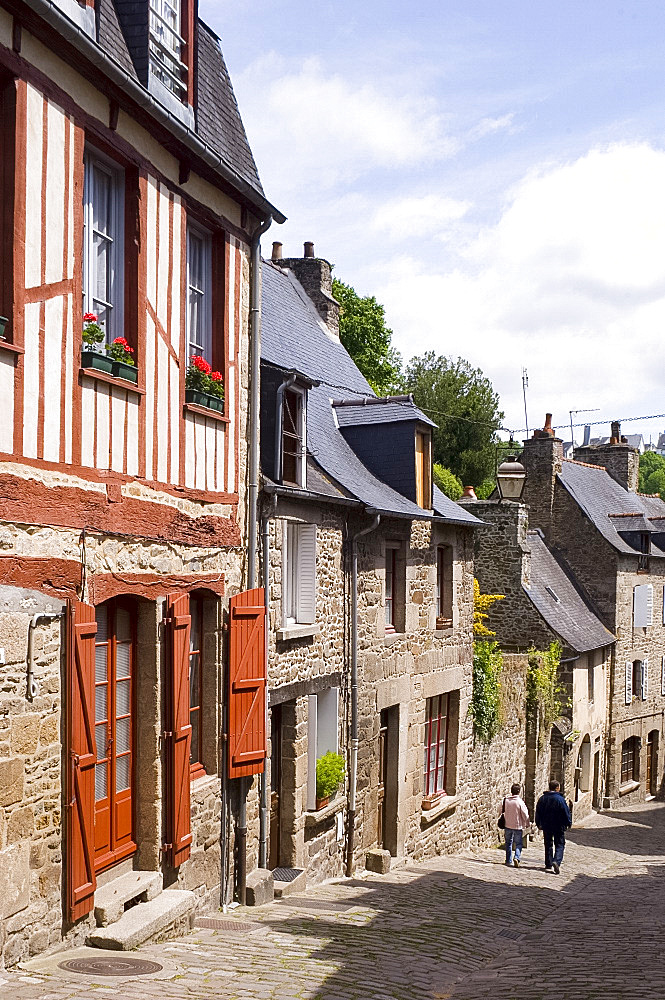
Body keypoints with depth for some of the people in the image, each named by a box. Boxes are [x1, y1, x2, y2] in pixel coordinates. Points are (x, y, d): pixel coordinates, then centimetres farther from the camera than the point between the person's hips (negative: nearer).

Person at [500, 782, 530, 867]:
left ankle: (508, 860, 20)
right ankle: (517, 857, -16)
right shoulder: (520, 801, -15)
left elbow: (502, 811, 10)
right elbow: (525, 815, -10)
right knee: (518, 844, 5)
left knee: (508, 843, 16)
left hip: (507, 825, 3)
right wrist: (527, 824, 5)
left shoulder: (506, 800, -4)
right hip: (517, 825, -3)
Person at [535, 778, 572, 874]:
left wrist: (539, 824, 22)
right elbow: (566, 813, -9)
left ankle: (548, 865, 16)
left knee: (548, 845, 14)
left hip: (546, 826, 4)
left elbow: (538, 813, 11)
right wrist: (569, 823, 5)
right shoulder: (560, 799, -13)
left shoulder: (542, 799, 3)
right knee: (559, 845, 3)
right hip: (558, 826, -4)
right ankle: (557, 861, -19)